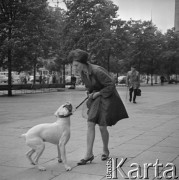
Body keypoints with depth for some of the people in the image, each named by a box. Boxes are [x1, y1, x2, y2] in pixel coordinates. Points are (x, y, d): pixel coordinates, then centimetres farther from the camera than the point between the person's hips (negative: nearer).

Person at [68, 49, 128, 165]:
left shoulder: (97, 71, -28)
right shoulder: (82, 72, -3)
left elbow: (111, 85, -21)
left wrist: (98, 93, -17)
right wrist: (91, 94, -1)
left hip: (106, 98, -7)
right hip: (95, 98, 7)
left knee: (102, 127, -2)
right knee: (90, 124, -4)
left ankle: (105, 150, 25)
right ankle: (89, 154, -2)